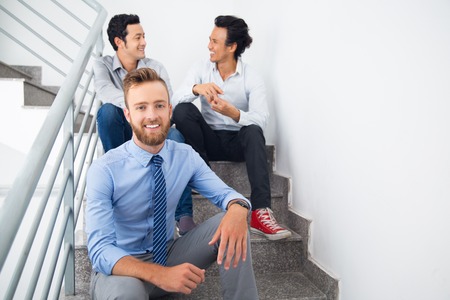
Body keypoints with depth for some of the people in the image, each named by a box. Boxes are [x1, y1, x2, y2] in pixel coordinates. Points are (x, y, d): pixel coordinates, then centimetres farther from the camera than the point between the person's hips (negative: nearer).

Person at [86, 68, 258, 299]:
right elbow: (101, 250, -26)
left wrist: (237, 209, -32)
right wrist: (159, 274, -43)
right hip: (121, 268, -4)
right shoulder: (104, 171, -20)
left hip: (169, 256, 4)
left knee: (232, 224, -18)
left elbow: (224, 193, -5)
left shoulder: (186, 156, -7)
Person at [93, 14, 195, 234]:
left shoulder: (155, 67, 5)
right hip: (122, 137, 0)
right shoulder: (102, 65, 1)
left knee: (175, 136, -33)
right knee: (108, 110, -30)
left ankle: (184, 215, -37)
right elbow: (103, 91, -24)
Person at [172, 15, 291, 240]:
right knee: (182, 110, -23)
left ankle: (260, 213, -41)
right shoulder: (201, 69, -2)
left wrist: (234, 114, -43)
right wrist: (196, 88, -37)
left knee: (253, 131, -35)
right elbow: (175, 100, -16)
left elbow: (261, 119, -22)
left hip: (238, 142, -1)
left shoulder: (252, 78, -9)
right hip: (209, 140, 2)